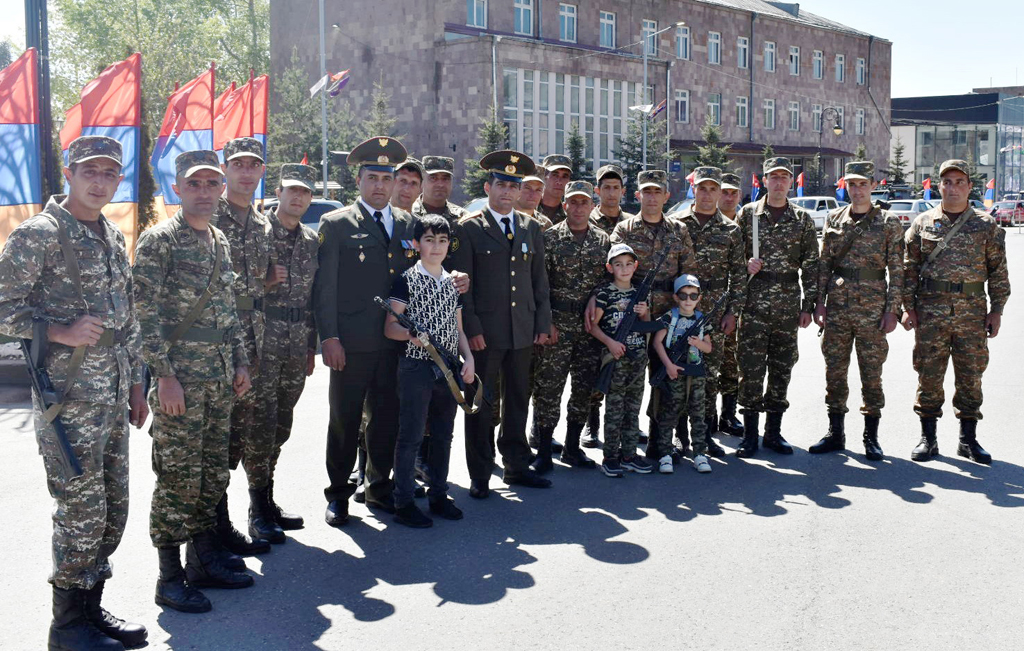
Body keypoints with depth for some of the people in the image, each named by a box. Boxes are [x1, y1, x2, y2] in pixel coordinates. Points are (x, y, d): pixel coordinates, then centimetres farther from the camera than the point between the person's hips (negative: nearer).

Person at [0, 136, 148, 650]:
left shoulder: (113, 237, 14)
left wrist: (135, 384, 18)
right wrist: (62, 332, -22)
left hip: (112, 395, 8)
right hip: (68, 396, -8)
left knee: (113, 510, 12)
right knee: (81, 512, -3)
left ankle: (91, 607, 27)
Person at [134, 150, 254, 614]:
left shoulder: (220, 241, 15)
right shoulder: (159, 240, -8)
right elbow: (147, 314, -13)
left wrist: (241, 361, 14)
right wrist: (165, 376, -18)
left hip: (221, 374, 7)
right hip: (180, 372, -7)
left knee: (214, 472, 13)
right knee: (178, 476, -3)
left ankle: (203, 558, 25)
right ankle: (170, 576, 7)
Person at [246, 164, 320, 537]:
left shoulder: (311, 240, 15)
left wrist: (311, 345, 16)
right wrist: (264, 279, -15)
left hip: (297, 344, 5)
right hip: (263, 337, -5)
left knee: (281, 425, 10)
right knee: (262, 423, -6)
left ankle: (267, 501, 21)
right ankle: (259, 509, 3)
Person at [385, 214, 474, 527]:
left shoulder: (453, 283, 13)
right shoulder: (406, 281, -4)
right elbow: (390, 327, -7)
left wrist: (469, 359, 3)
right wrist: (411, 334, -27)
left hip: (448, 369, 6)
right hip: (416, 368, -6)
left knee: (443, 435, 12)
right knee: (411, 436, -2)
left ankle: (438, 495, 24)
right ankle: (403, 502, 5)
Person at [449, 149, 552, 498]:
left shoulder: (531, 228, 12)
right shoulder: (469, 228, -2)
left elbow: (539, 279, 15)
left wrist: (543, 322, 7)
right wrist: (471, 327, -12)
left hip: (523, 331, 5)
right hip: (484, 332, -4)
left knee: (518, 400, 12)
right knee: (481, 402, 2)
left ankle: (516, 466, 24)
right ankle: (480, 475, 11)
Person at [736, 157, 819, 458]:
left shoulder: (802, 219, 7)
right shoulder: (748, 213, 5)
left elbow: (811, 265, 7)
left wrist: (808, 305, 2)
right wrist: (745, 264, -12)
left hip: (788, 306, 2)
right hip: (754, 304, -2)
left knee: (782, 369, 7)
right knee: (751, 368, -3)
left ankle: (773, 432, 17)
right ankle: (750, 435, 6)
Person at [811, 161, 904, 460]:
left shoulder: (889, 223, -1)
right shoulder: (834, 220, 8)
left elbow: (897, 271, -2)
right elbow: (824, 264, 11)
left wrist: (892, 309, -7)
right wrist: (820, 302, 4)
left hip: (872, 309, -3)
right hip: (837, 308, 3)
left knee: (872, 374, 3)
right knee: (834, 371, 7)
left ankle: (871, 437, 14)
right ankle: (835, 433, 19)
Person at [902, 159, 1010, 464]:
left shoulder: (986, 225, 5)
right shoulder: (923, 223, 5)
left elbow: (998, 270, 7)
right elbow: (909, 267, 6)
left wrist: (997, 310, 2)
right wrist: (909, 306, 0)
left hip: (972, 311, 0)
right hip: (931, 310, 0)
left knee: (971, 376, 5)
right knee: (929, 374, 3)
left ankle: (968, 439, 17)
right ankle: (928, 437, 14)